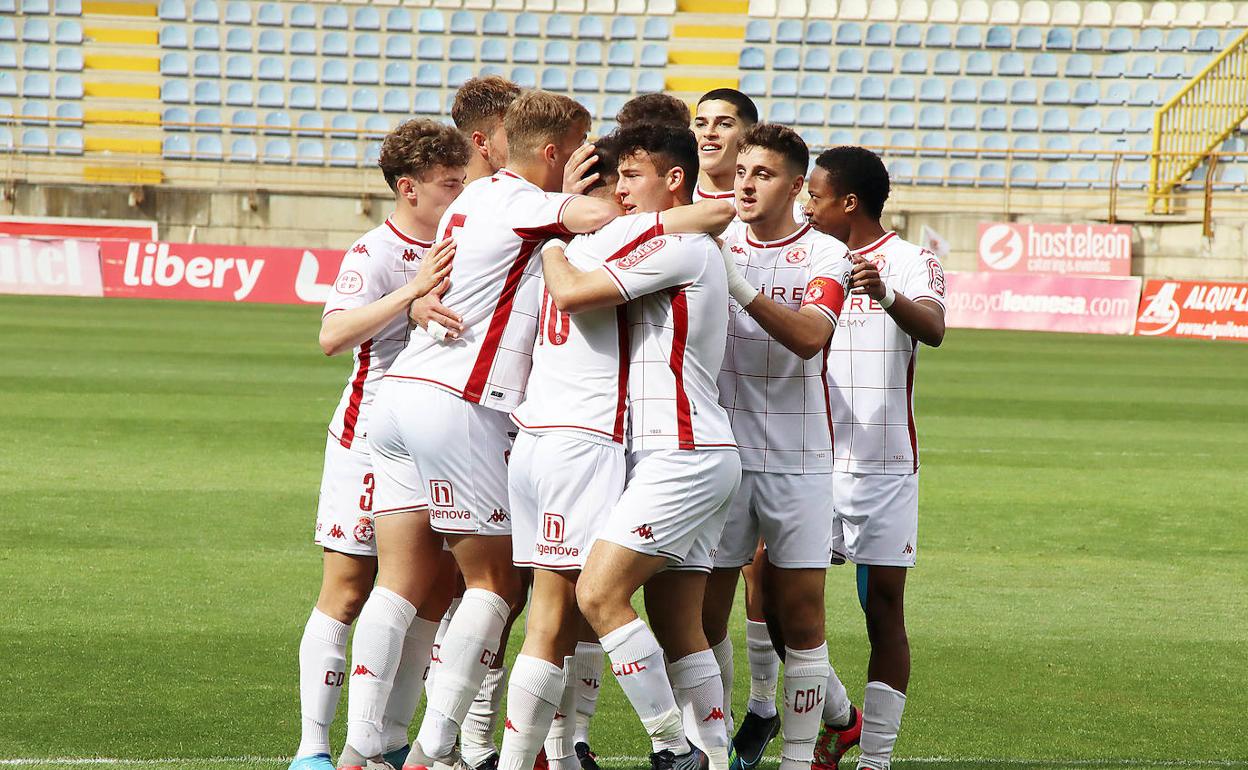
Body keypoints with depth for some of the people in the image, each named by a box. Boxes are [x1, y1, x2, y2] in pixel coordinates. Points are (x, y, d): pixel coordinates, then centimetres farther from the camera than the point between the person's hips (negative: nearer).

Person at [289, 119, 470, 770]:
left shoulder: (459, 247, 9)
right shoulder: (374, 253, -11)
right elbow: (333, 335, -25)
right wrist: (414, 291, -33)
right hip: (372, 440, -6)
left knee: (430, 597, 4)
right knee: (346, 593, -6)